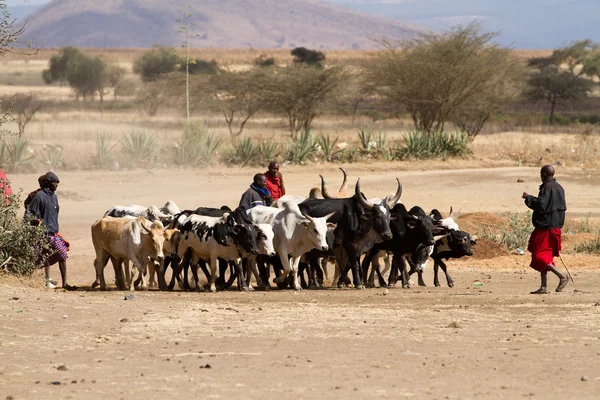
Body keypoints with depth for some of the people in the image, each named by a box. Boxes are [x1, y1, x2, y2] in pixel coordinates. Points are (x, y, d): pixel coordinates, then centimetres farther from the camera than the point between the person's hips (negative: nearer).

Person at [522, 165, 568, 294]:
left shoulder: (547, 187, -16)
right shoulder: (559, 187, 14)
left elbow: (541, 205, -24)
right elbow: (563, 207, 20)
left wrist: (528, 197, -12)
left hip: (545, 227, -10)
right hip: (556, 226, 10)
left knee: (539, 256, -6)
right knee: (544, 257, 13)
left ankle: (562, 276, -13)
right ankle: (544, 287, 12)